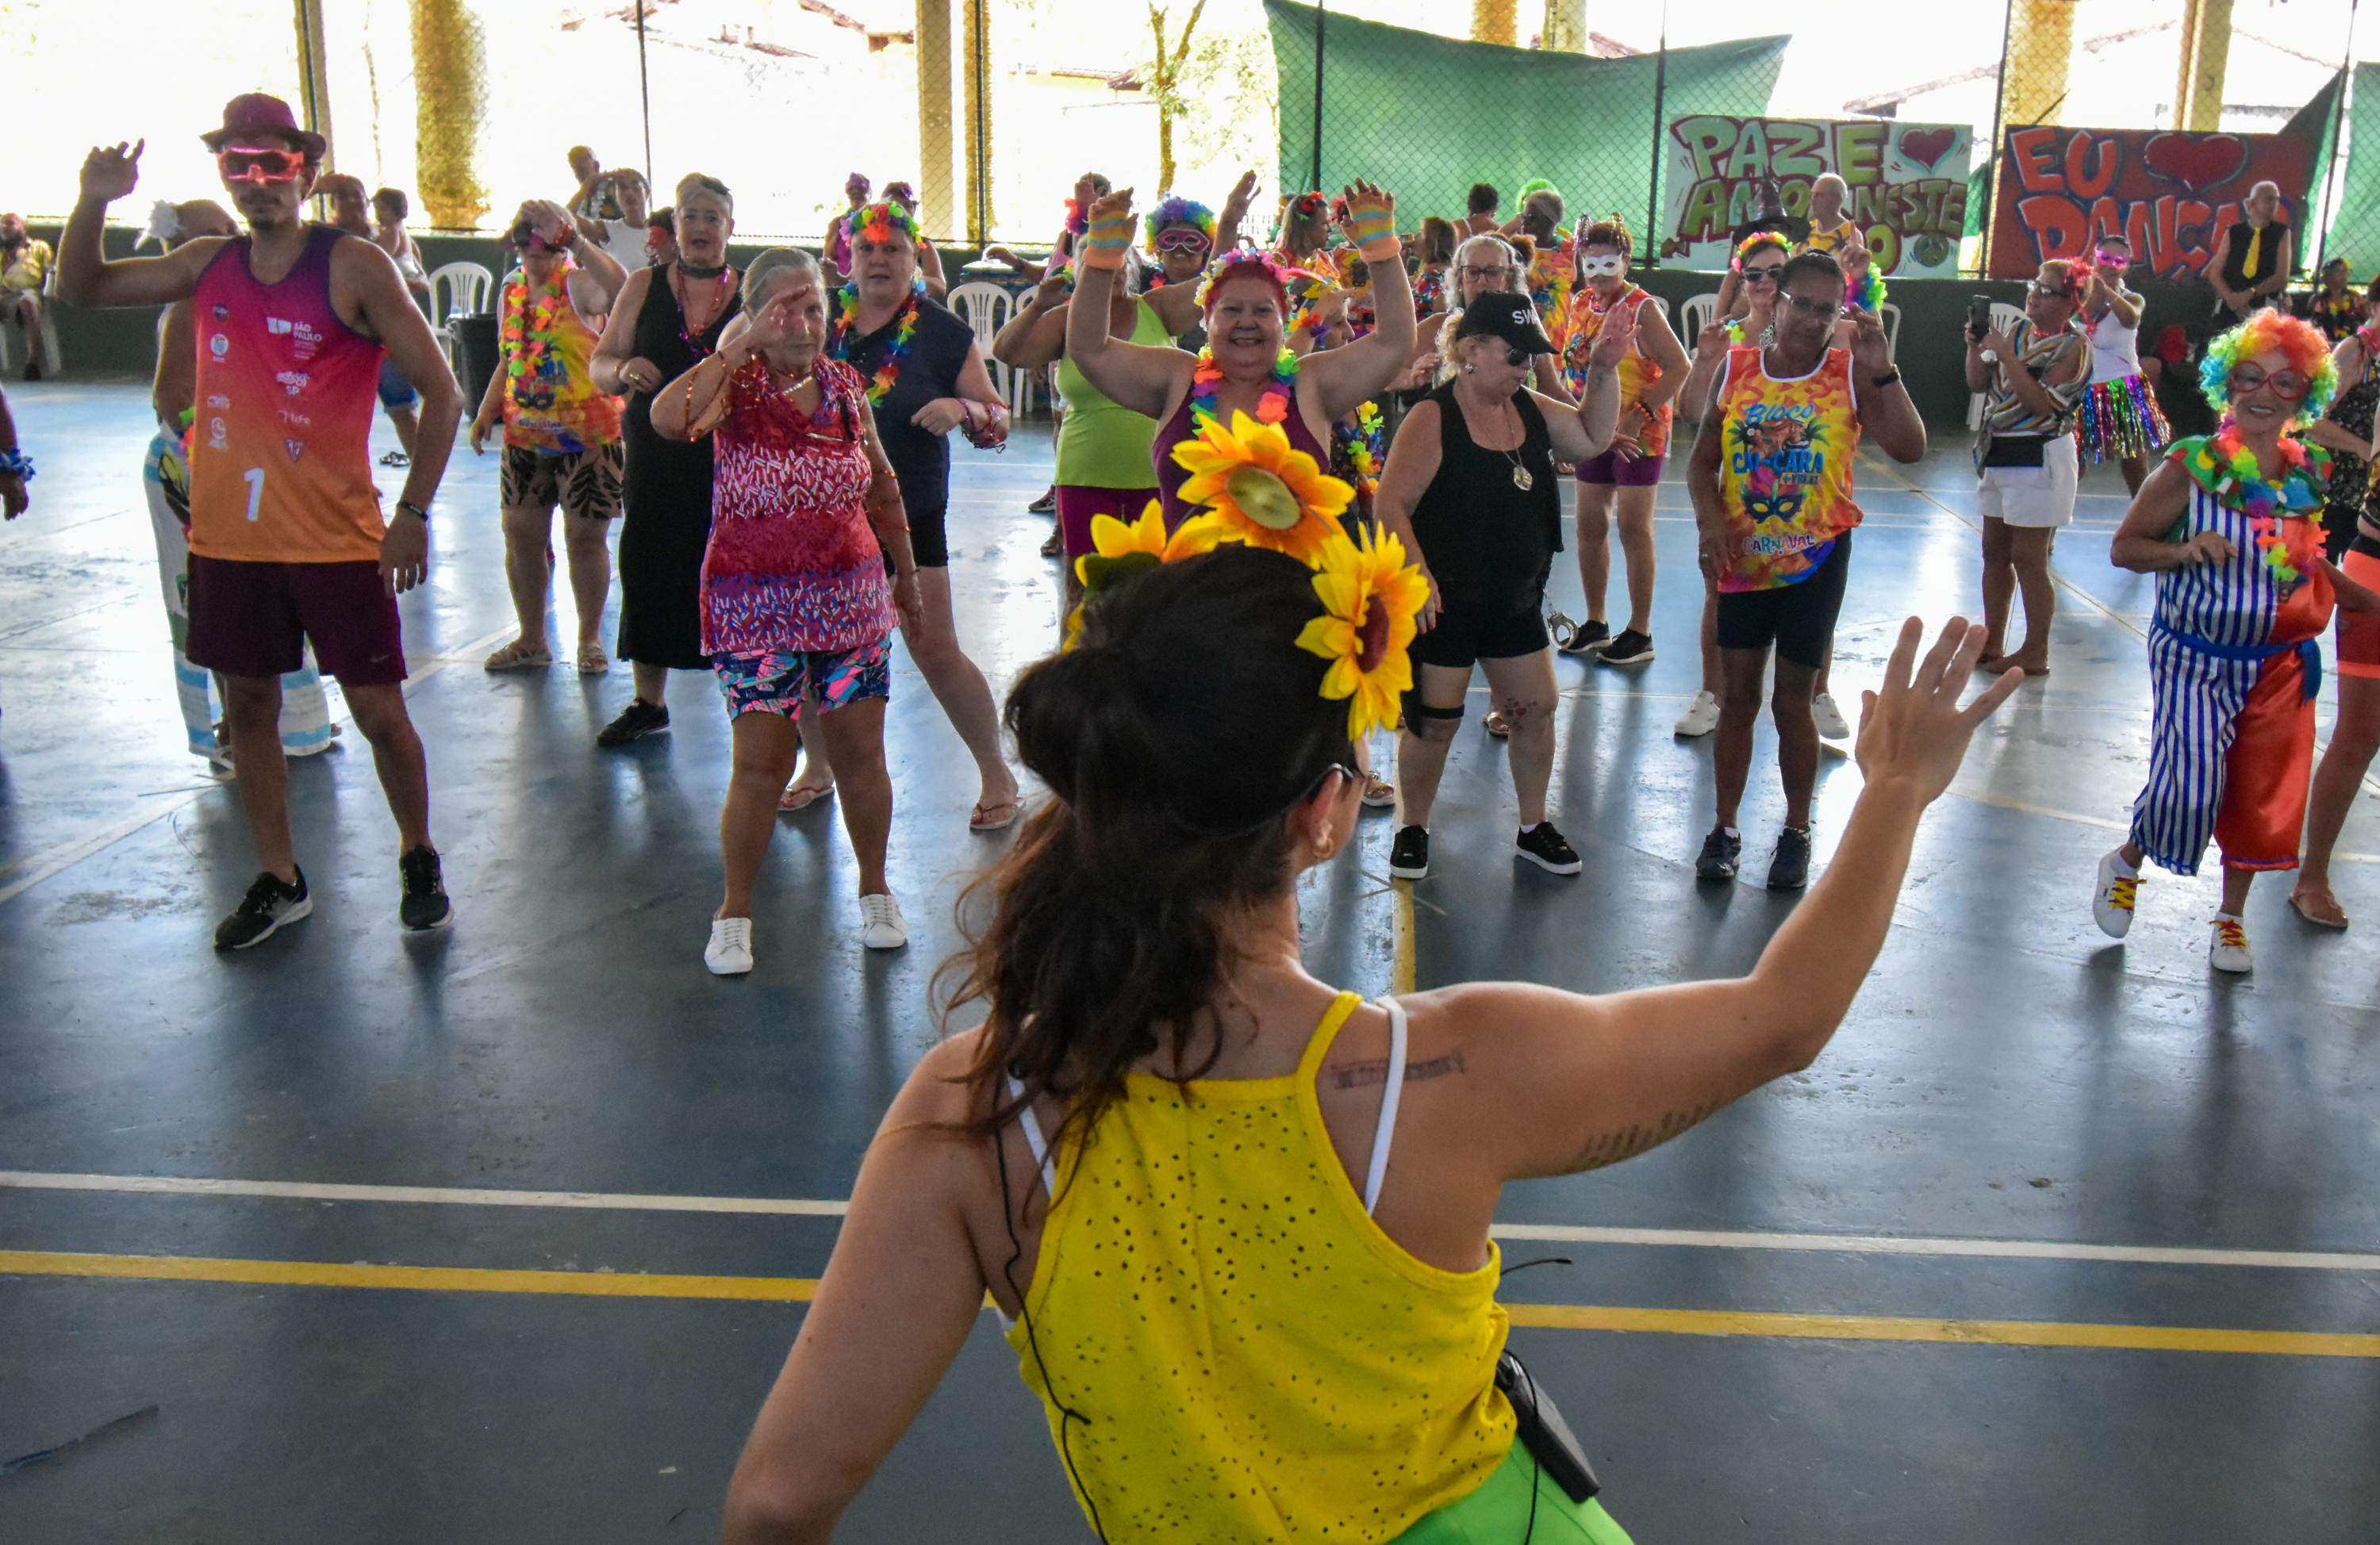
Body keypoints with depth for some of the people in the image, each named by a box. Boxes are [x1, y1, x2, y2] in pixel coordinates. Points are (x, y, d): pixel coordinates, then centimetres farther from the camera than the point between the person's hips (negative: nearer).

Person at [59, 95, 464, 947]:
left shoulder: (354, 267, -8)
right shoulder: (207, 263, 7)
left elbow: (440, 389, -9)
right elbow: (80, 289, 18)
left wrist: (413, 511, -13)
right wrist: (93, 202, -1)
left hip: (336, 538, -5)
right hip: (227, 536, 5)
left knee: (378, 711, -1)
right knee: (248, 707, 12)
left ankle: (419, 860, 21)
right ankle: (279, 881, 26)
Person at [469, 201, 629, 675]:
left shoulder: (578, 285, -10)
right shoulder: (511, 291, 10)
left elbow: (618, 286, -35)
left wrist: (571, 237, -39)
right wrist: (486, 413, 11)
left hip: (587, 435, -6)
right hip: (524, 436, 6)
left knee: (585, 536, 1)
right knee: (521, 535, 8)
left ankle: (590, 639, 17)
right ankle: (532, 640, 23)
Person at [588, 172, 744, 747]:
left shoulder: (750, 294, 3)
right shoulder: (643, 287, 7)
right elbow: (598, 366, 6)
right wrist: (624, 370, -16)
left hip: (729, 462, -2)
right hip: (655, 461, 2)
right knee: (649, 574, 7)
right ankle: (648, 703, 24)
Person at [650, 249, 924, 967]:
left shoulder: (846, 386, 6)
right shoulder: (734, 385, -6)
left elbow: (881, 485, 19)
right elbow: (668, 419, -30)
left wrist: (906, 573, 25)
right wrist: (741, 343, -23)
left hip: (851, 595, 4)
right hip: (756, 604, -3)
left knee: (860, 753, 7)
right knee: (760, 763, -5)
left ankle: (874, 890, 28)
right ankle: (734, 913, 14)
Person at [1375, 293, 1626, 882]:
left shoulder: (1529, 409, 5)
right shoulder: (1432, 419, -15)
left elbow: (1592, 437, 12)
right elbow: (1391, 503, -18)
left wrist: (1603, 370, -2)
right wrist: (1417, 575, -24)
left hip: (1516, 601, 7)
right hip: (1444, 604, -7)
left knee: (1535, 710, 10)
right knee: (1433, 719, 2)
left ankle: (1533, 827, 28)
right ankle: (1412, 830, 22)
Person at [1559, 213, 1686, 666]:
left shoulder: (1642, 309, -11)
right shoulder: (1580, 305, 7)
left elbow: (1678, 367, -15)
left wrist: (1638, 416, -21)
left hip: (1637, 433, -6)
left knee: (1634, 528, -3)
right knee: (1590, 526, 9)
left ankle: (1640, 633, 5)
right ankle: (1595, 624, 22)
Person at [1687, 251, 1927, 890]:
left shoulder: (1850, 375, -5)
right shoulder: (1737, 369, 2)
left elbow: (1909, 447, -18)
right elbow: (1703, 461, 5)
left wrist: (1881, 370, -23)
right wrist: (1710, 519, -11)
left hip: (1815, 560, -2)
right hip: (1744, 559, 2)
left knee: (1792, 703, 6)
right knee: (1738, 697, 7)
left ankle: (1797, 831, 25)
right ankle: (1725, 828, 21)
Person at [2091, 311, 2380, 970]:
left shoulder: (2307, 475, 2)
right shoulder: (2190, 466, -12)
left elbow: (2307, 563, 16)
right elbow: (2124, 546, -8)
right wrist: (2185, 550, -25)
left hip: (2279, 665, 5)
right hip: (2195, 659, -5)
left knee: (2262, 797, 10)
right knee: (2192, 786, -13)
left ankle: (2231, 918, 31)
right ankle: (2126, 865, 19)